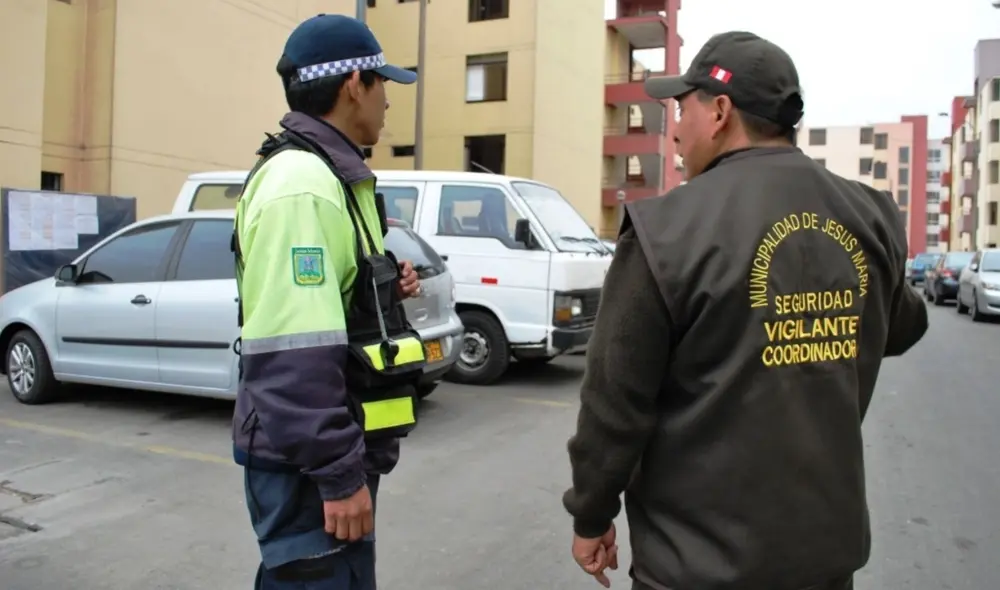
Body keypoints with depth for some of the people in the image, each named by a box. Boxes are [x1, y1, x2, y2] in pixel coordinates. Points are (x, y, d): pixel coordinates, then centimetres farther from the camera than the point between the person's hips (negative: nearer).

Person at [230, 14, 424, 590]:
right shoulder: (302, 184, -20)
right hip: (308, 461, -10)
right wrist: (337, 473, -22)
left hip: (339, 447, 10)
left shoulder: (330, 176, 13)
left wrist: (388, 286, 5)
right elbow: (294, 357, -26)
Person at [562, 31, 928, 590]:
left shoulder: (670, 229, -20)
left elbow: (616, 399, -15)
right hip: (831, 542, 6)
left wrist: (591, 516, -1)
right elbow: (901, 329, 17)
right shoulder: (871, 218, -2)